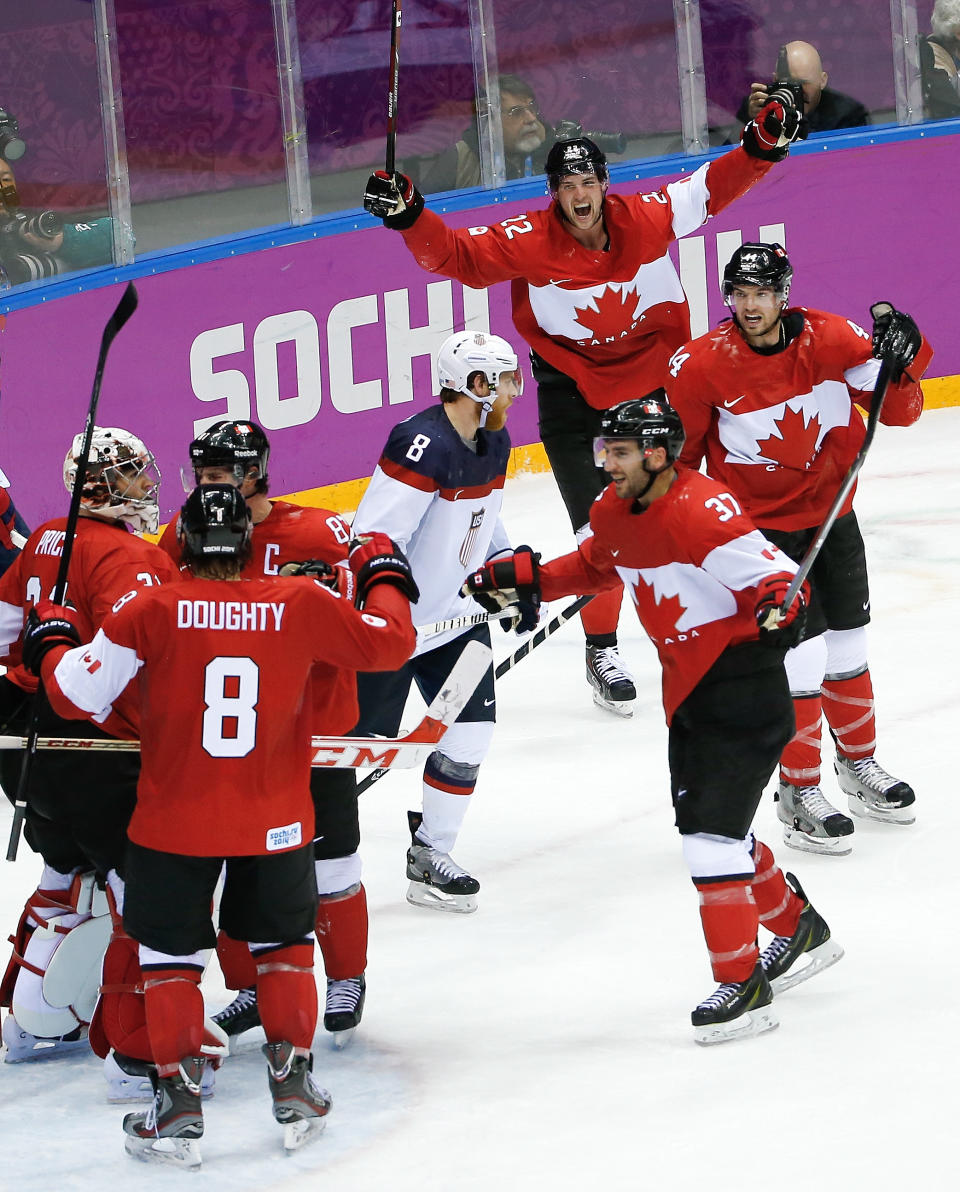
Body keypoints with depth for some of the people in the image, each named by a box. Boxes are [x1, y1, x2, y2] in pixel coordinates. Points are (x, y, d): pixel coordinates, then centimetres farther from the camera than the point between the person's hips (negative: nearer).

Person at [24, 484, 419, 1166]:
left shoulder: (153, 611, -12)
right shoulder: (301, 605, -8)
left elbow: (78, 695, -9)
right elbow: (387, 643, 3)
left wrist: (51, 641, 11)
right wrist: (384, 575, 22)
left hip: (174, 822, -1)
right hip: (275, 823, 2)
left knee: (170, 955, 12)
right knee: (283, 941, 22)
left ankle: (179, 1103, 6)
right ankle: (294, 1090, 21)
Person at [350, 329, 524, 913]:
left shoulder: (494, 441, 4)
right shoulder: (422, 445, -26)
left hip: (456, 612, 9)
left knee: (472, 728, 4)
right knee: (366, 741, -5)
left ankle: (429, 856, 16)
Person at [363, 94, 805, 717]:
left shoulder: (648, 219, -13)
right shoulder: (528, 242, -18)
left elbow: (713, 186, -5)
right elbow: (455, 255, -17)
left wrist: (762, 146, -19)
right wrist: (410, 216, -32)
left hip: (657, 379, 2)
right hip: (574, 394, -2)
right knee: (599, 525, -7)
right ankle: (602, 652, 8)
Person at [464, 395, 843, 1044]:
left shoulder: (702, 510, -24)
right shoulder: (614, 511, 3)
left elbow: (774, 574, -25)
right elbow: (596, 566, 24)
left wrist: (780, 603, -46)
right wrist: (527, 577, 13)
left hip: (743, 689, -10)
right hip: (687, 691, 10)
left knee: (713, 830, -13)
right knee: (704, 825, 17)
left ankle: (743, 985, -5)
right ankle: (800, 931, 36)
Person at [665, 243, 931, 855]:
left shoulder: (830, 339, -11)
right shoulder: (703, 365, -17)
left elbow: (898, 410, -7)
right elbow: (678, 447, -4)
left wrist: (897, 362, -26)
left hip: (831, 513, 4)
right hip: (758, 523, -4)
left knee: (848, 644, 17)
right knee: (799, 651, -9)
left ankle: (860, 765, 38)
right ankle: (799, 793, 6)